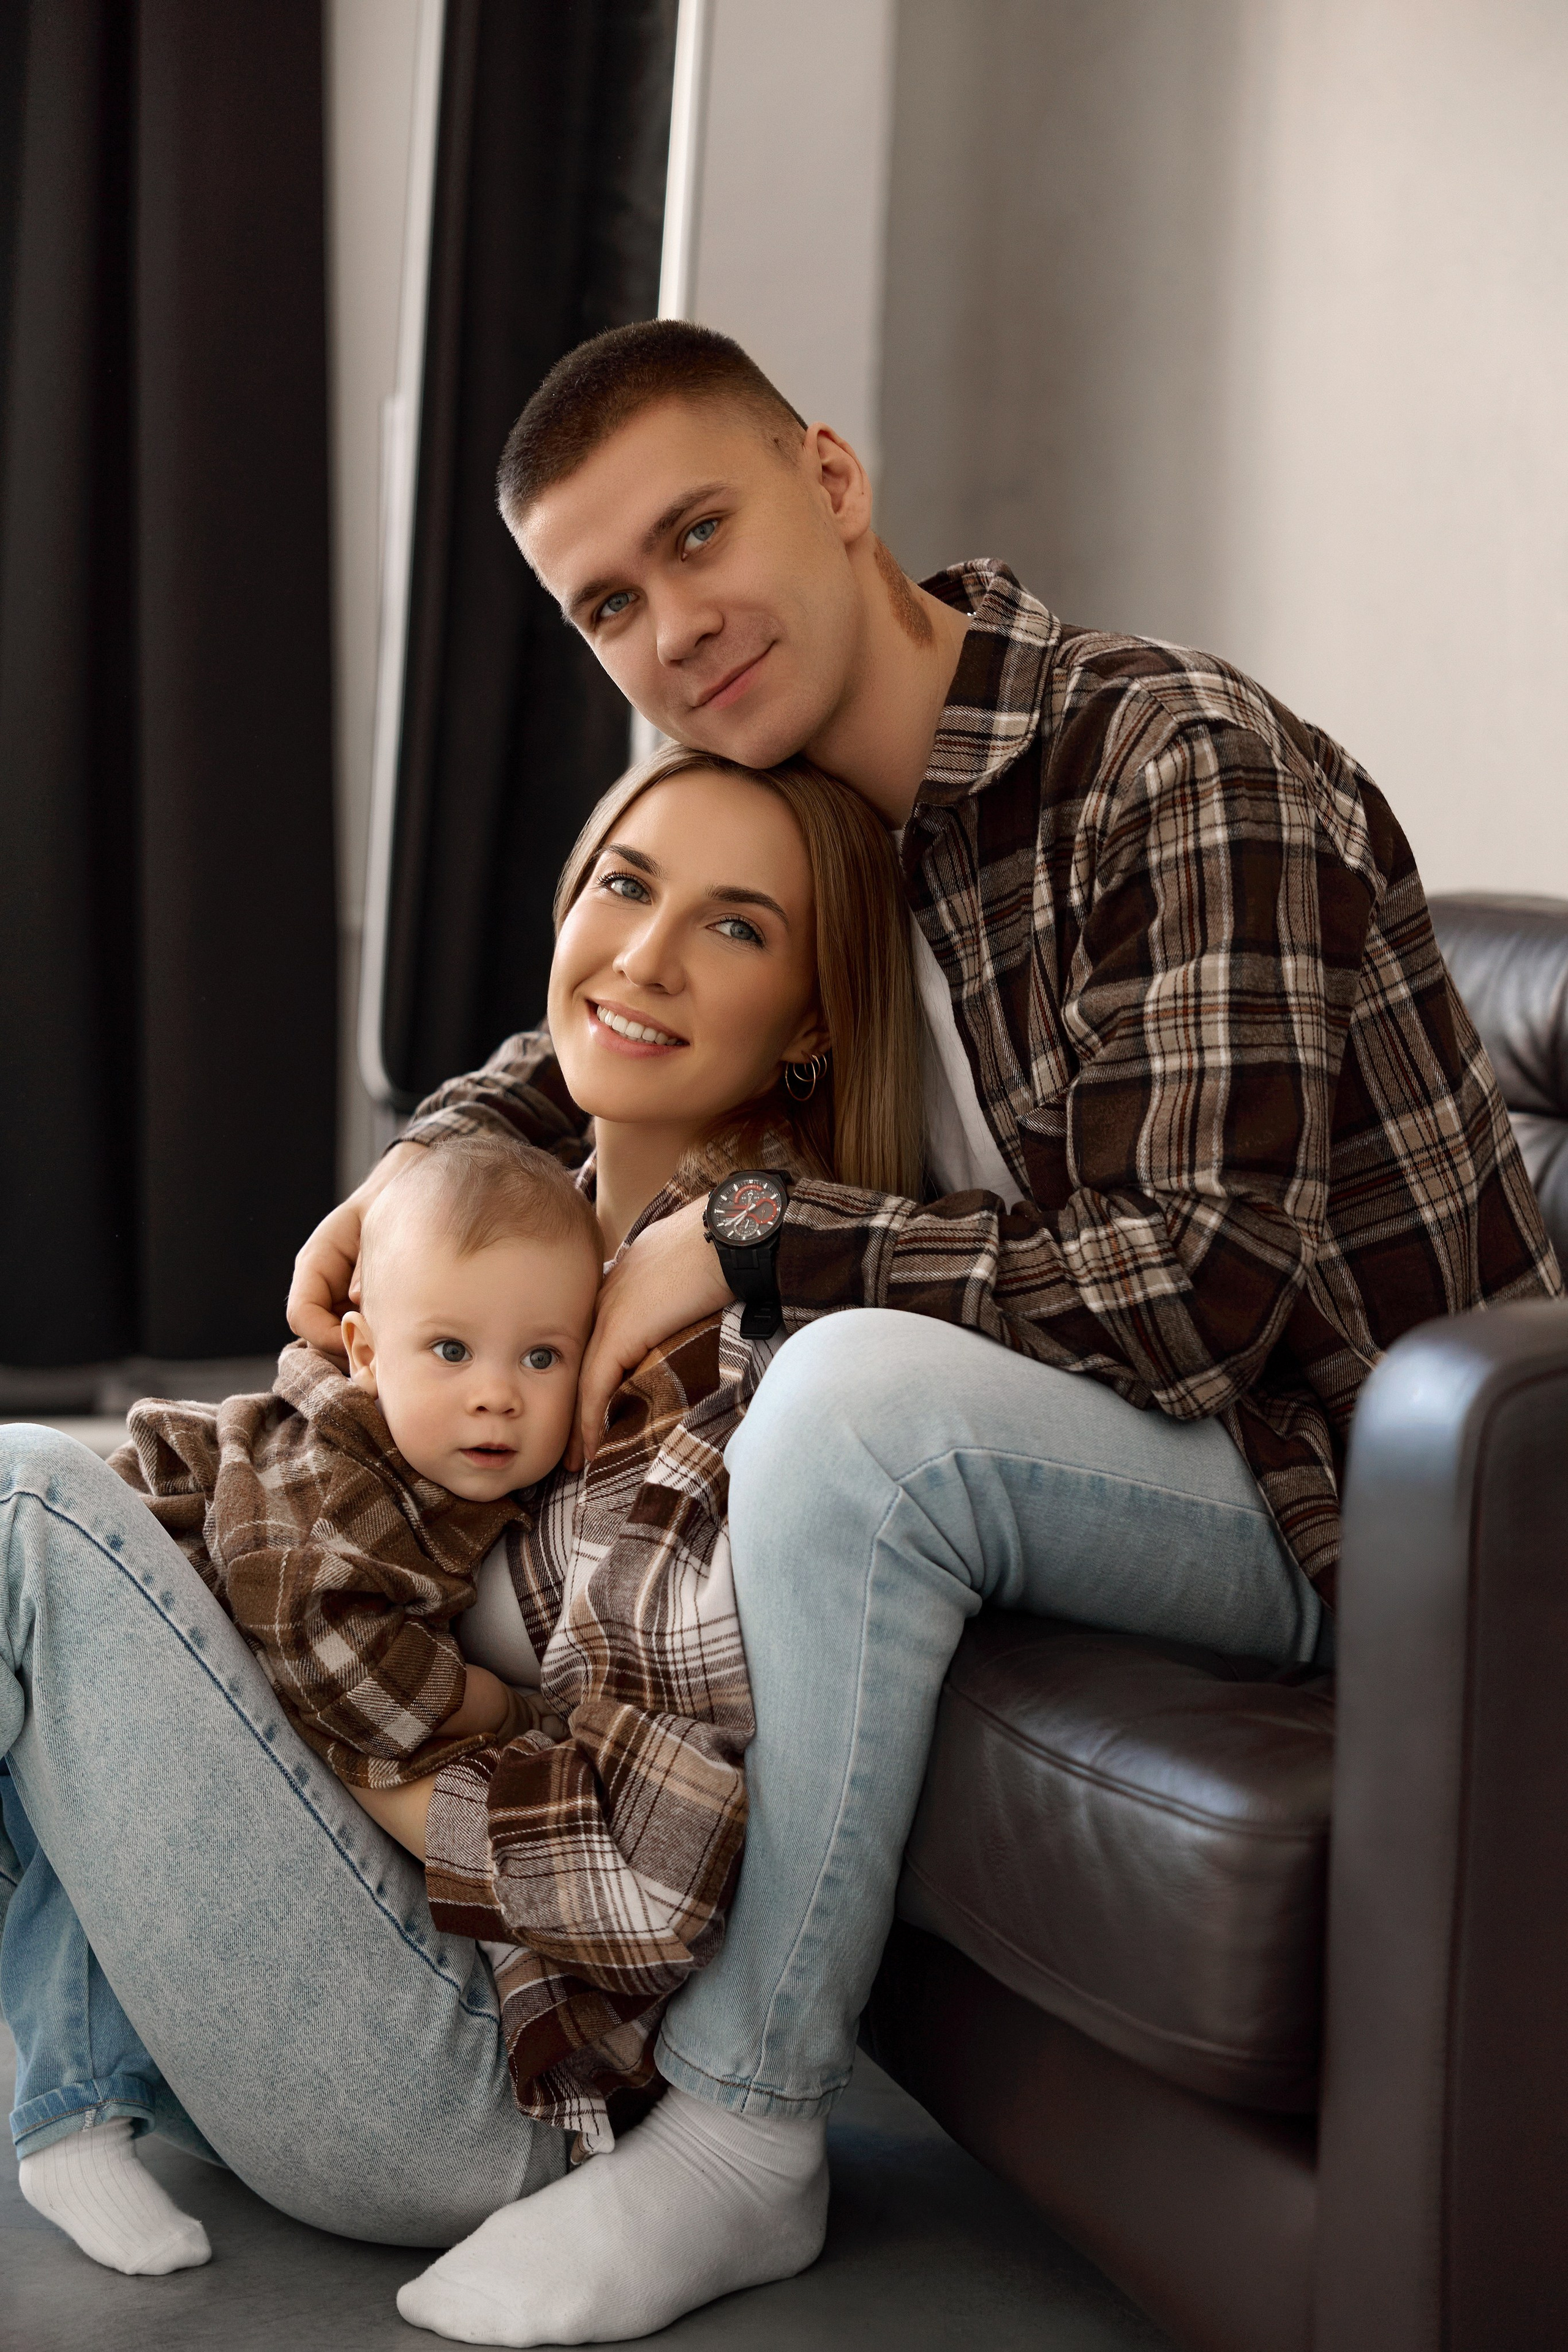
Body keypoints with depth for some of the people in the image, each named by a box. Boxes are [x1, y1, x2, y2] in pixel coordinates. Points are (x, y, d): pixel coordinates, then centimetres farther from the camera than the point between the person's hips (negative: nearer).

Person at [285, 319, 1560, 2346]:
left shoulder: (1184, 770, -22)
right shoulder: (830, 818, 5)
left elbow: (1193, 1292, -29)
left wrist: (750, 1241, -23)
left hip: (1353, 1490, -9)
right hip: (1124, 1436, 9)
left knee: (865, 1387, -33)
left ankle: (736, 2142, -17)